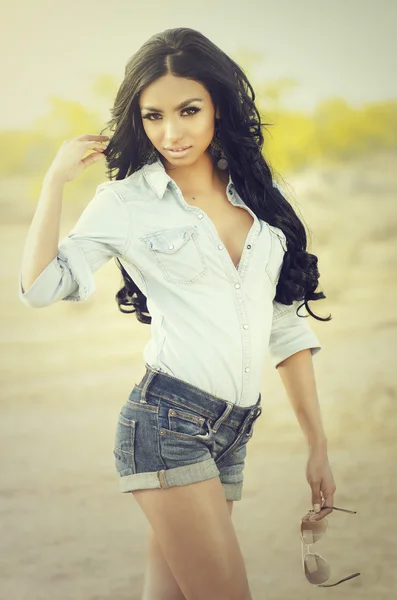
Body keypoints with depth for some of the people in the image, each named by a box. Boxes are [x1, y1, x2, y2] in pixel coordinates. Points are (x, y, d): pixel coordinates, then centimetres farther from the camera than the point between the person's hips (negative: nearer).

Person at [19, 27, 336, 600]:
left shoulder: (259, 197, 13)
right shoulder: (127, 201, 2)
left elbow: (288, 327, 15)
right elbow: (40, 286, -8)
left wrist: (318, 443, 14)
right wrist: (57, 177, -6)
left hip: (233, 433, 5)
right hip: (168, 420, -5)